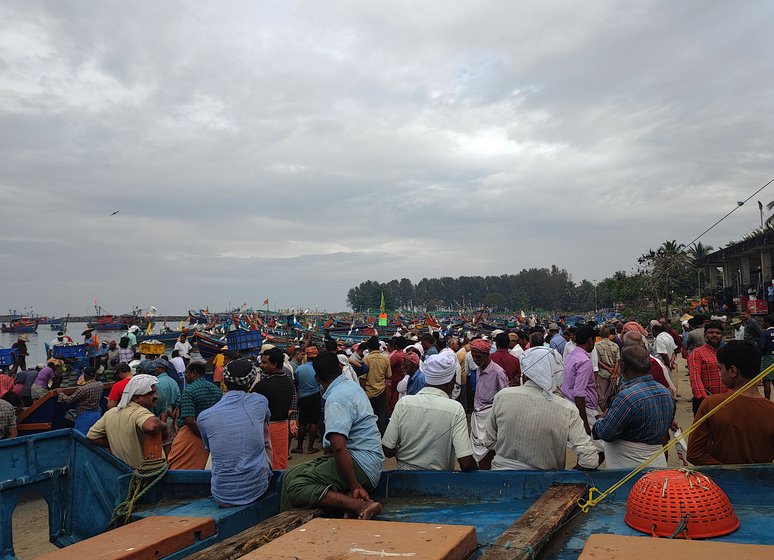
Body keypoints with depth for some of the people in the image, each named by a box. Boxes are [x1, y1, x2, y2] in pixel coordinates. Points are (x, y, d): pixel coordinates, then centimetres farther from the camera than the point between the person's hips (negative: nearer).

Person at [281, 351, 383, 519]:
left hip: (361, 465, -10)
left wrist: (355, 486, -23)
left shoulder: (336, 399, -16)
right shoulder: (352, 386, 15)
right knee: (291, 475, 6)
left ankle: (360, 506, -29)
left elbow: (339, 447, -26)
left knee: (295, 486, -22)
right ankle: (349, 499, -10)